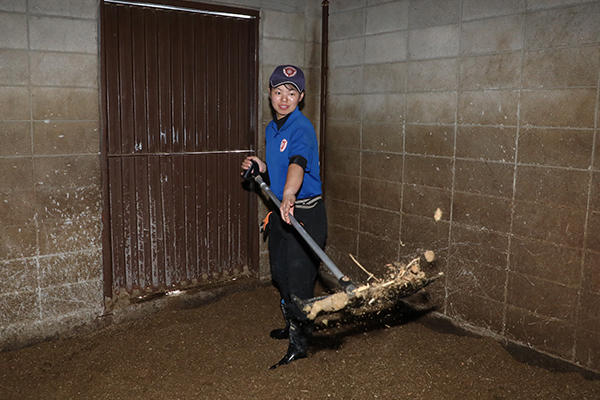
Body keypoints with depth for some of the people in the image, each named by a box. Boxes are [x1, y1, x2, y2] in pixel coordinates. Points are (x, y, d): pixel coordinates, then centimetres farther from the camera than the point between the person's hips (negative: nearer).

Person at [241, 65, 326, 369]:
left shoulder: (302, 128, -17)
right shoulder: (271, 129, 10)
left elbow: (297, 165, -37)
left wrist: (288, 196, -52)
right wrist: (262, 168, 7)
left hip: (304, 213, -9)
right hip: (281, 210, 9)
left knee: (299, 278, -2)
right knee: (280, 273, 20)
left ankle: (299, 343, 12)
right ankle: (293, 325, 41)